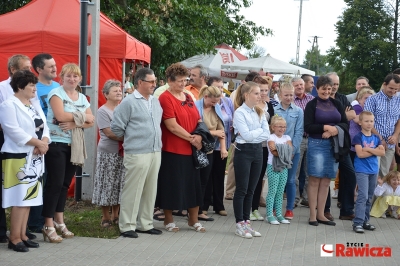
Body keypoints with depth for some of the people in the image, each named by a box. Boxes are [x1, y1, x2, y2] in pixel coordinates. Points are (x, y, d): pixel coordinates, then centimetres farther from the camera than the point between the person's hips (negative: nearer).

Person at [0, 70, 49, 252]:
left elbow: (43, 127, 9)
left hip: (35, 158, 8)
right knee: (20, 198, -8)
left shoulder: (35, 104, 14)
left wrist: (44, 143, -11)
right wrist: (38, 143, -17)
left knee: (29, 197, 9)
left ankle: (22, 235, 16)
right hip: (18, 158, -8)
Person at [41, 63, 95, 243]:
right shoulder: (56, 93, -7)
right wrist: (82, 117, -10)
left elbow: (91, 121, 3)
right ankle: (48, 225, -2)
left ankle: (59, 221, 20)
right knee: (55, 183, -6)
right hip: (56, 144, -6)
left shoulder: (82, 98, 12)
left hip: (74, 146, 6)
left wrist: (74, 123, -14)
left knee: (65, 184, 11)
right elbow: (61, 116, -21)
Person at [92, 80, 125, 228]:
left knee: (119, 185, 7)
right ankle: (105, 217, 10)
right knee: (107, 185, 0)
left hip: (122, 153, 5)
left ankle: (115, 215, 18)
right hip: (108, 154, -5)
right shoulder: (102, 111, -5)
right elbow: (109, 133, -15)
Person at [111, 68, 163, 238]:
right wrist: (130, 138, 6)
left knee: (150, 190, 12)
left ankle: (145, 224, 22)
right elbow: (116, 127, -6)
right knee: (133, 191, -3)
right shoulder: (129, 103, -9)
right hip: (137, 154, -7)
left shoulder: (156, 102, 12)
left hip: (155, 152, 7)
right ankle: (127, 226, 5)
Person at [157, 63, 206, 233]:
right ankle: (168, 220, 17)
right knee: (171, 186, 3)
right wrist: (192, 138, -14)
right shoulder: (165, 98, -11)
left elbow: (198, 120, 15)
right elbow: (172, 125, -18)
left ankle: (193, 220, 23)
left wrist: (199, 136, -5)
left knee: (193, 185, 11)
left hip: (191, 149, 7)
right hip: (172, 150, -7)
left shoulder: (188, 97, 12)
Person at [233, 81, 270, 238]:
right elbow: (247, 135, -18)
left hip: (258, 151, 6)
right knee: (242, 190, -1)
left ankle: (246, 222, 16)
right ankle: (240, 224, 5)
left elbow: (266, 134, 1)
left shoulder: (259, 112, 10)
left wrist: (252, 134, -11)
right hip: (244, 151, -6)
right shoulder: (239, 112, -9)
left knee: (251, 190, 10)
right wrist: (260, 130, -4)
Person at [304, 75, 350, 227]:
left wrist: (335, 130, -13)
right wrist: (326, 127, -18)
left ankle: (321, 214, 13)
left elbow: (346, 124, 6)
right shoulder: (312, 105, -1)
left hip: (333, 145, 4)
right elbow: (307, 127, -9)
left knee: (326, 180, 7)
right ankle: (312, 215, 3)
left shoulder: (336, 104, 11)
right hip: (316, 144, -4)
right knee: (315, 180, -2)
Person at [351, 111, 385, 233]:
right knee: (363, 196, -14)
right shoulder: (358, 137, -6)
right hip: (362, 170, -6)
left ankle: (365, 221, 19)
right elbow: (360, 154, -17)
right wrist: (375, 151, -10)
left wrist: (368, 149, -14)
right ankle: (357, 223, -13)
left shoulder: (376, 138, 10)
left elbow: (382, 152, -3)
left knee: (369, 197, 11)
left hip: (373, 170, 6)